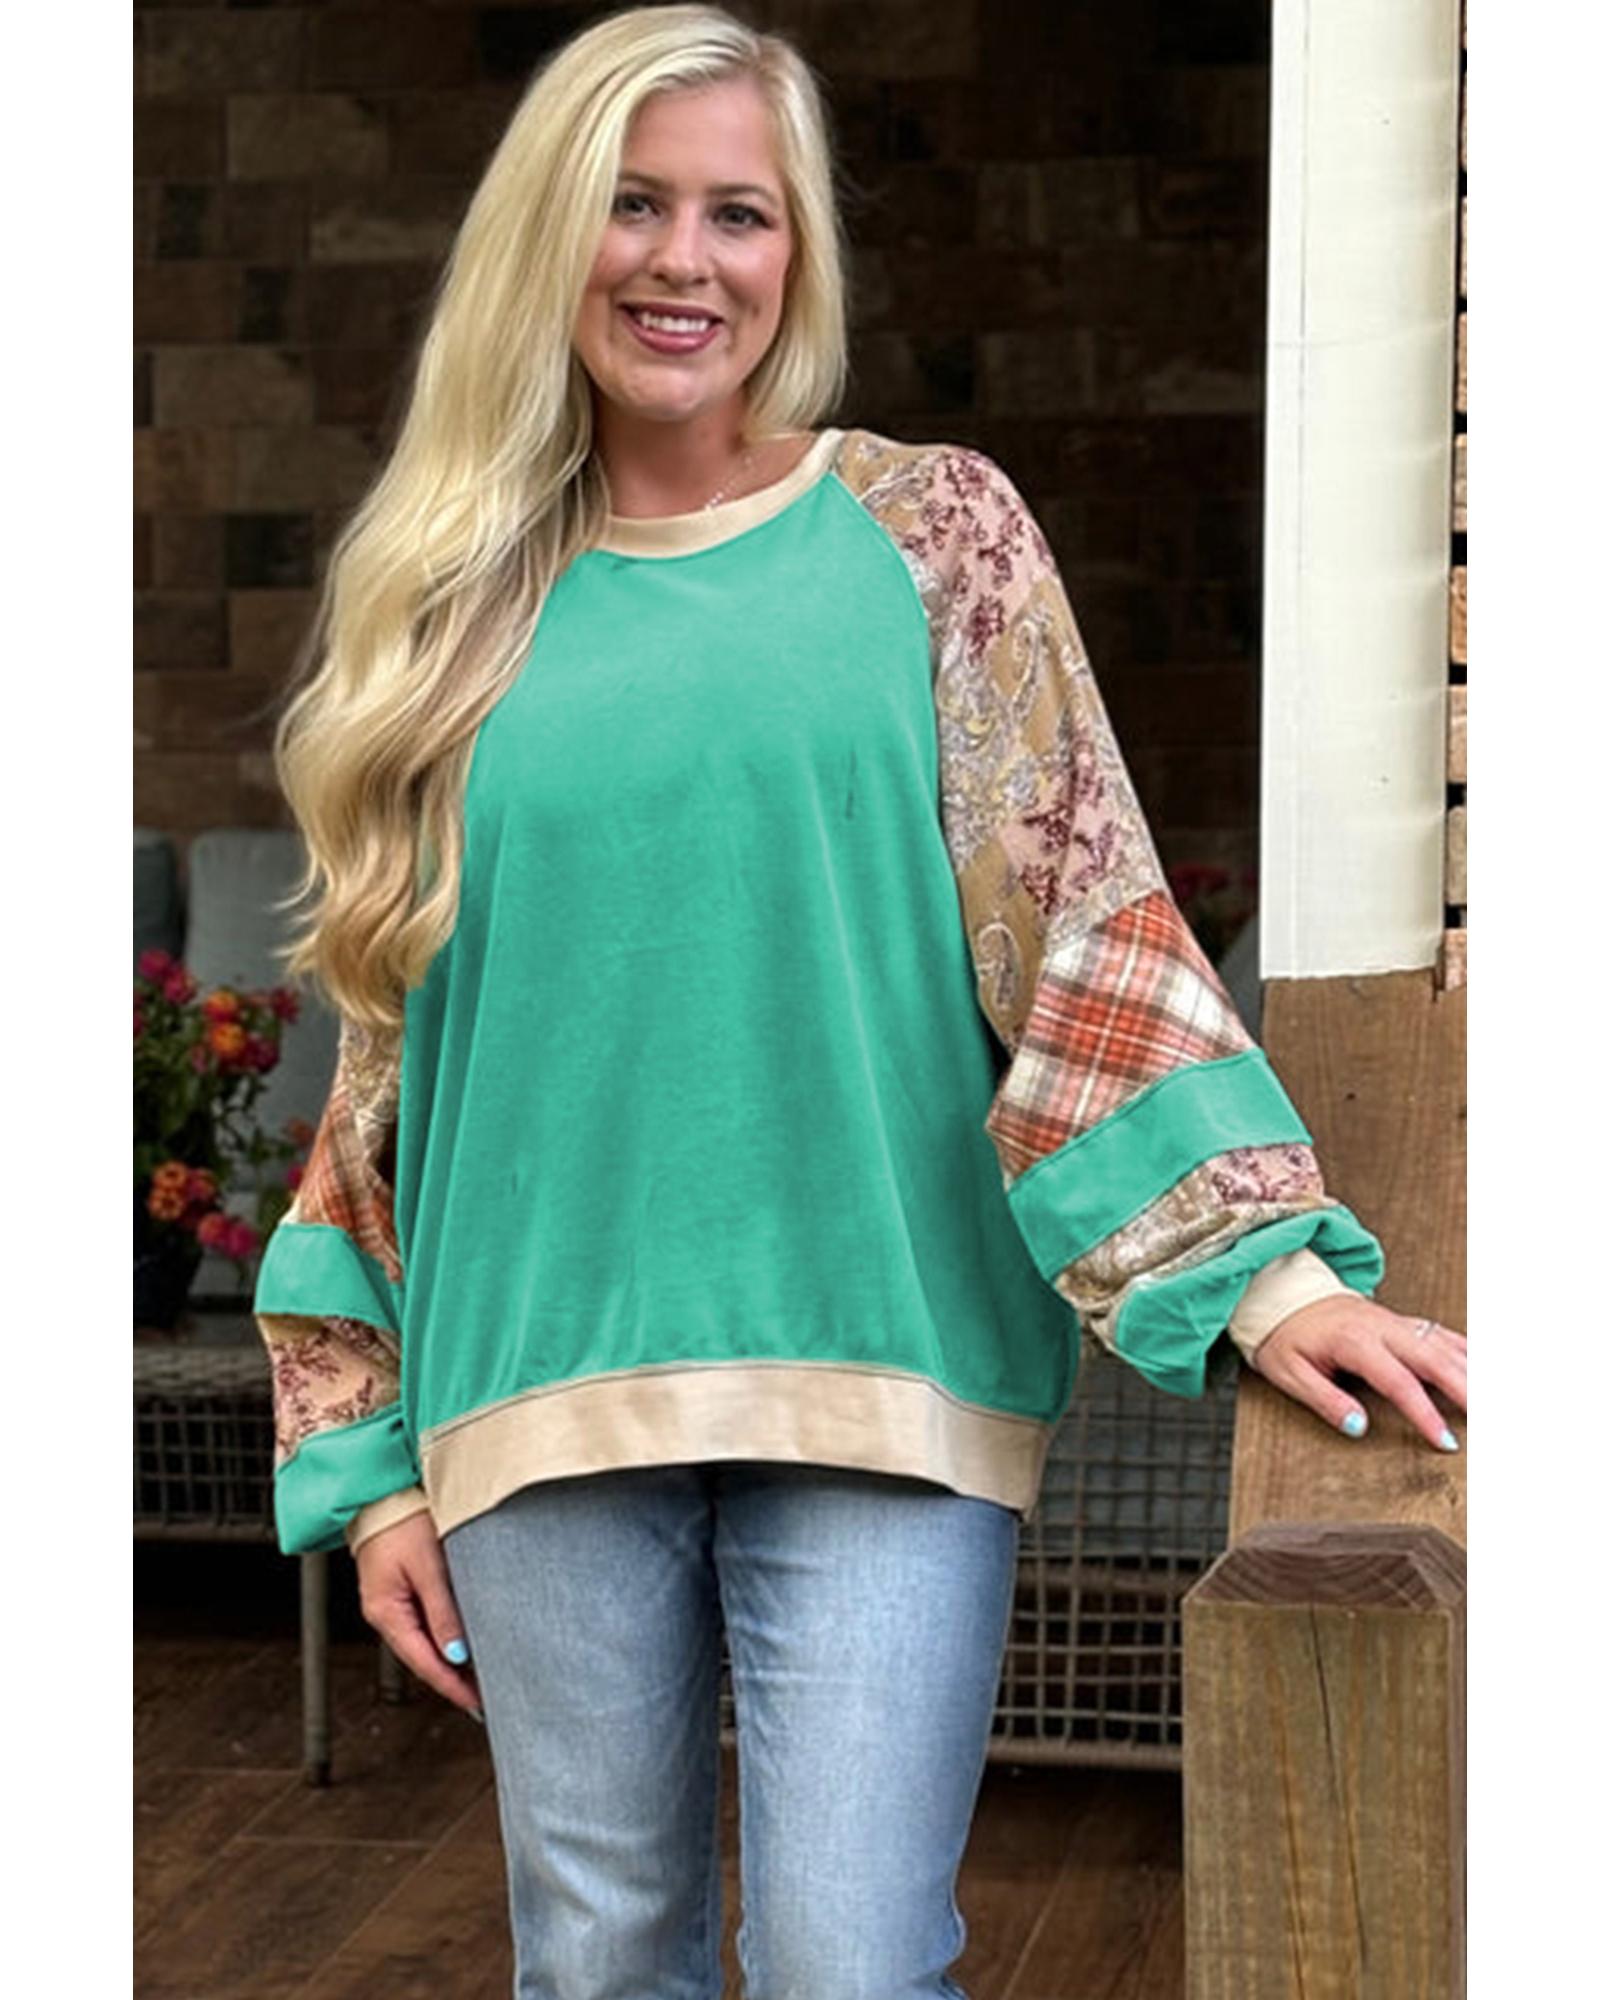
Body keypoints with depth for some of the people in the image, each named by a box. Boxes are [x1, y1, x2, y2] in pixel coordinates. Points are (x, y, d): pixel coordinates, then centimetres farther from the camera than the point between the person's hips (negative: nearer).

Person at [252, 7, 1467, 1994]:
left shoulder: (933, 531, 4)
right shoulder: (457, 602, 9)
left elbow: (1087, 930, 0)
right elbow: (386, 1050, 11)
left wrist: (1261, 1262, -13)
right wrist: (367, 1453, 8)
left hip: (878, 1374, -2)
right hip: (543, 1386, 2)